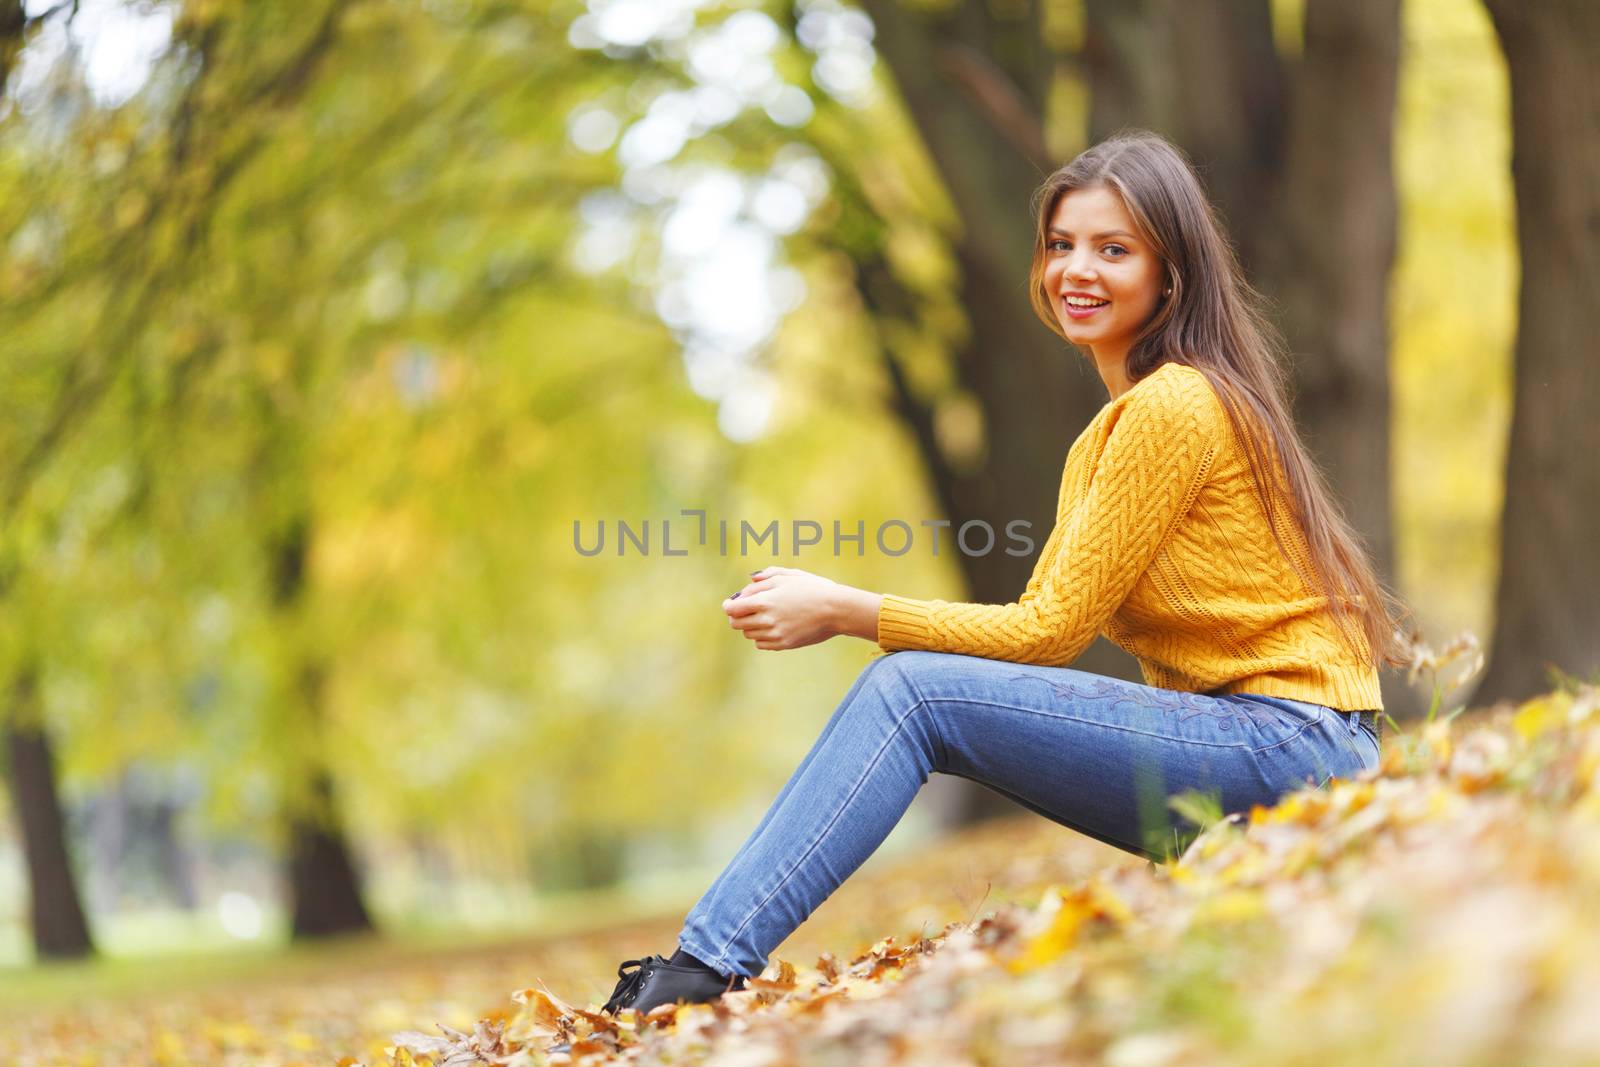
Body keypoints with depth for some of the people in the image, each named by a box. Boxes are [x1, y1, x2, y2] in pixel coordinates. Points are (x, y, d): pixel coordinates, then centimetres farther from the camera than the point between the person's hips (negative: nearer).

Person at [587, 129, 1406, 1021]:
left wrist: (850, 612, -11)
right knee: (911, 688, 0)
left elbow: (1052, 630, -13)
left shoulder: (1173, 408, -12)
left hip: (1295, 745, -9)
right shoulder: (1113, 431, 18)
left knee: (914, 690, -16)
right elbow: (1040, 624, 12)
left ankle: (710, 965, -18)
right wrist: (844, 611, 0)